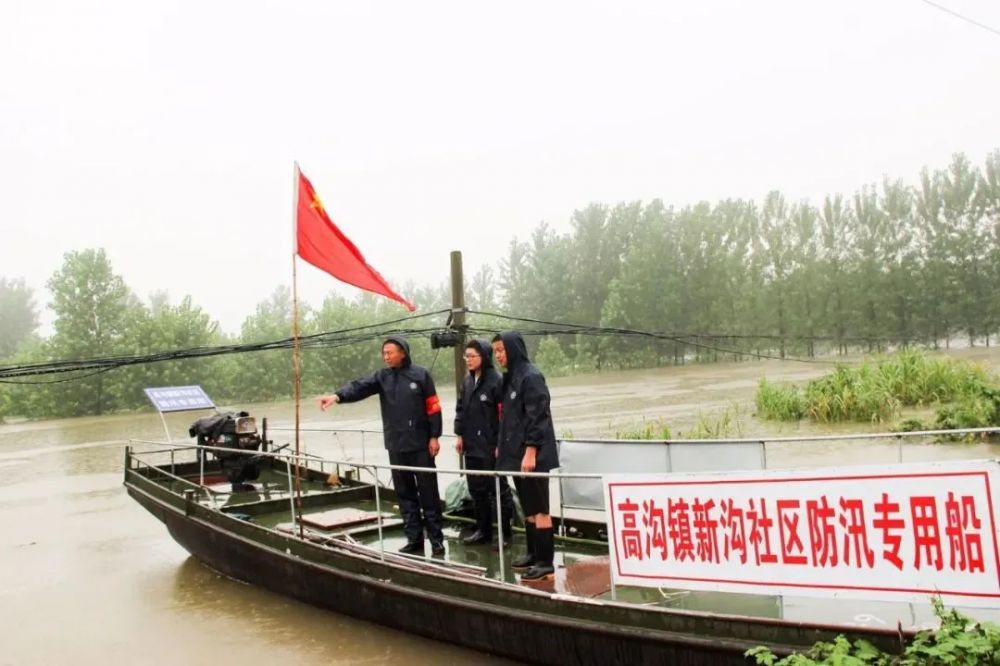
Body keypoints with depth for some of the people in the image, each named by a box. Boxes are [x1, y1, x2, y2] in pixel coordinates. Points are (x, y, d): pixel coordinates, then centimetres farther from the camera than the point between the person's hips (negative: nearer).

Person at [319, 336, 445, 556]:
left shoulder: (421, 374, -4)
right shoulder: (382, 377, 5)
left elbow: (433, 407, -4)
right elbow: (360, 387, -11)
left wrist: (434, 436, -7)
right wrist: (338, 395, -29)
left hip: (420, 444, -4)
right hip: (396, 445, 4)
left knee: (428, 492, 2)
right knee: (405, 494, 10)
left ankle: (436, 539, 10)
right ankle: (414, 538, 19)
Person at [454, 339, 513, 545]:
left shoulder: (496, 381, -13)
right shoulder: (467, 382, 10)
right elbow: (460, 409, 17)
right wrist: (460, 435, 11)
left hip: (491, 447, -7)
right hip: (471, 446, 8)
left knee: (499, 490, 3)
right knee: (476, 490, 15)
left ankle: (505, 533, 12)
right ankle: (483, 529, 27)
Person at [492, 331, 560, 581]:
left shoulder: (531, 376, -13)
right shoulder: (510, 377, 13)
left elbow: (537, 417, -18)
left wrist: (530, 452, -21)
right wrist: (501, 446, 16)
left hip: (532, 455, -9)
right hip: (517, 453, 9)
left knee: (539, 509, -4)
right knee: (527, 508, 15)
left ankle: (546, 562, 2)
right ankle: (533, 553, 25)